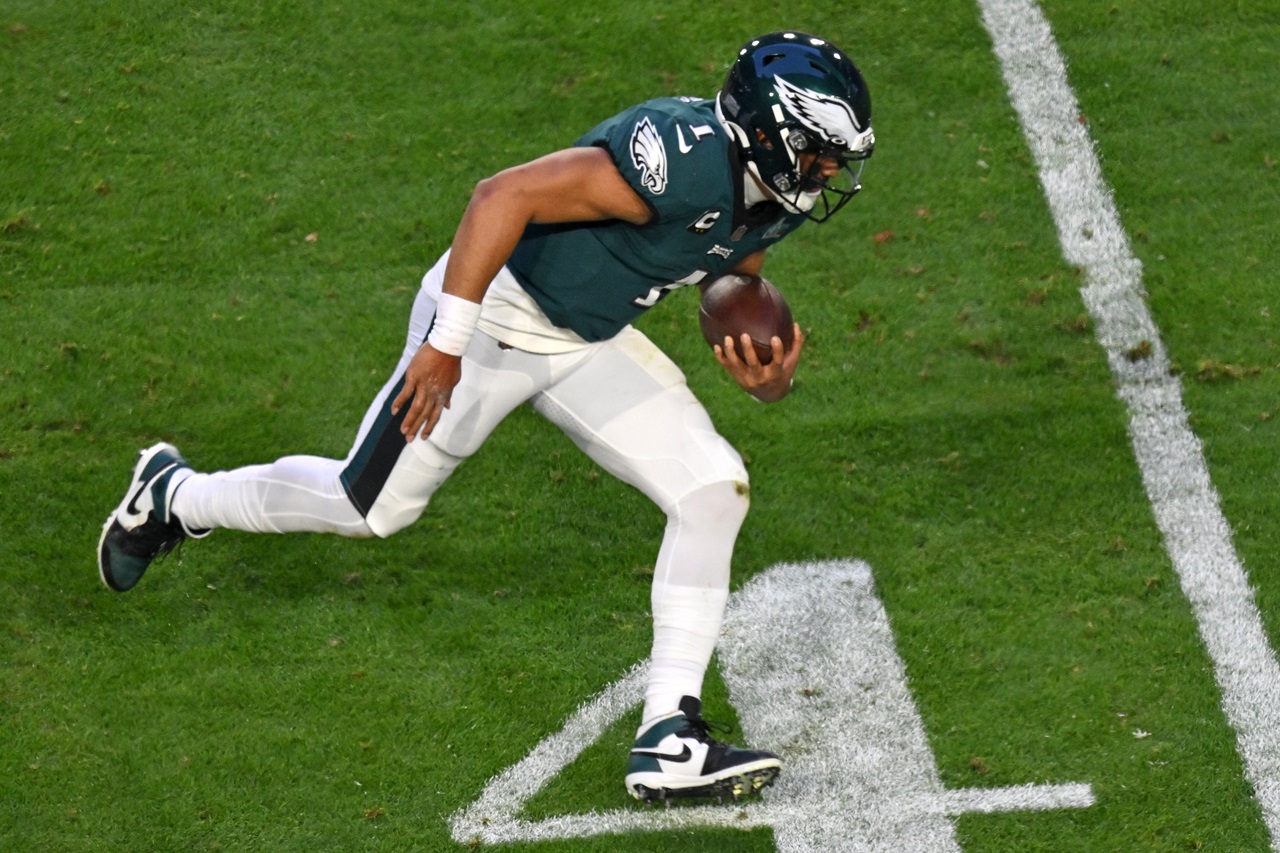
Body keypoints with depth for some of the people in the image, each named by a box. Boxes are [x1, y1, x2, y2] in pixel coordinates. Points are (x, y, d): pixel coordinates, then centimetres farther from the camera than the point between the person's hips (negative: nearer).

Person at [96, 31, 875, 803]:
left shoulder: (773, 195, -5)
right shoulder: (685, 160, -33)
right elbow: (505, 196, -35)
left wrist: (765, 376, -7)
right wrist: (446, 344, -32)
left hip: (589, 342, 8)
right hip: (497, 311, -8)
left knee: (714, 491, -7)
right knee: (370, 507, 8)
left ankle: (669, 741, -4)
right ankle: (172, 496, 35)